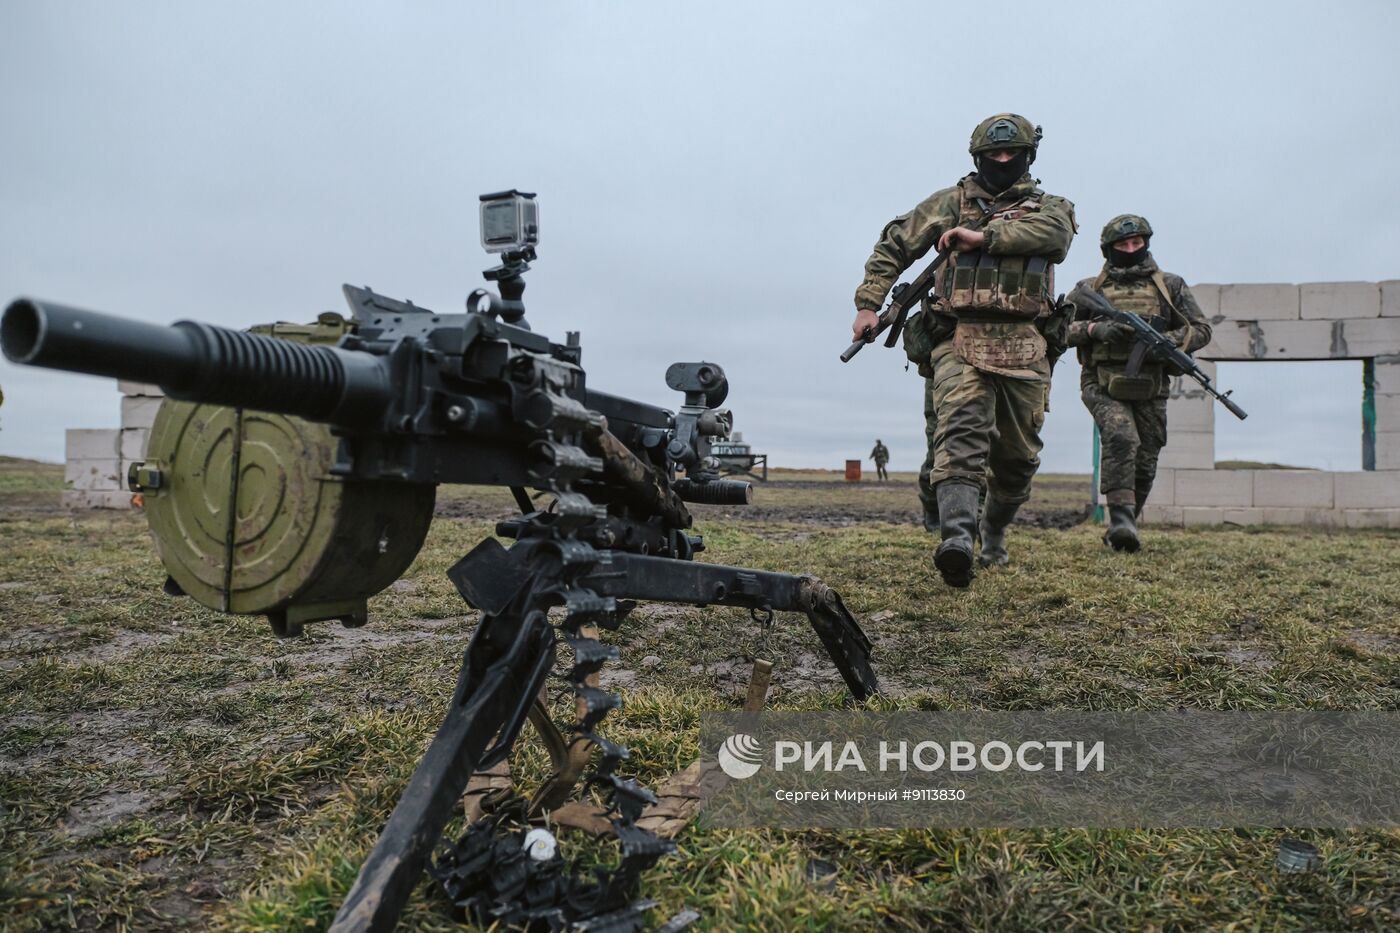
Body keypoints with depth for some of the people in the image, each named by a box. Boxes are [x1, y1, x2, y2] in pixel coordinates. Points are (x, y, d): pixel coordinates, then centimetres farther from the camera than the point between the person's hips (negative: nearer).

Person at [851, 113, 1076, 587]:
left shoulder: (1049, 208, 17)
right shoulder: (952, 202, 16)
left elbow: (1053, 233, -9)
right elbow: (893, 246, 14)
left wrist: (983, 236, -15)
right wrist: (868, 303, 4)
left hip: (1023, 349, 3)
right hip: (960, 342, -2)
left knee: (1018, 457, 11)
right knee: (961, 434, -25)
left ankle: (994, 529, 36)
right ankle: (957, 539, -38)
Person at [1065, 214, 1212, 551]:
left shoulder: (1170, 286, 12)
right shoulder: (1089, 289, 8)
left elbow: (1201, 329, 9)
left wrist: (1166, 341, -10)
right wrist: (1094, 329, -15)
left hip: (1150, 390, 3)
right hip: (1103, 386, -2)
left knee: (1144, 464, 5)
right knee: (1121, 438, -28)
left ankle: (1123, 527, 23)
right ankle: (1121, 517, -26)